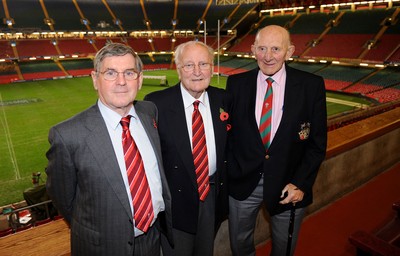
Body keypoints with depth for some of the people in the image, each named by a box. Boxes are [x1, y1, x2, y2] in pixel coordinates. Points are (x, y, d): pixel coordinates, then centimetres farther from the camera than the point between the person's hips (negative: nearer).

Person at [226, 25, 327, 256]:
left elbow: (318, 142, -5)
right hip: (243, 182, 1)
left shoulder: (312, 85, -9)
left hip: (289, 185, 0)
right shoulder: (236, 83, -5)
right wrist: (230, 172, -4)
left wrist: (300, 183, -11)